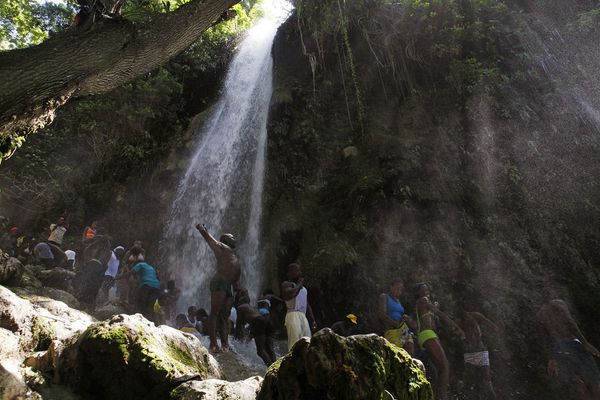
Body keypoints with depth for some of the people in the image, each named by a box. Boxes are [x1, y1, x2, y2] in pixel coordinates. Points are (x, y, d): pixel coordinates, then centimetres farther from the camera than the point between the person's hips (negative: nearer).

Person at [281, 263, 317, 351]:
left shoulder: (303, 288, 27)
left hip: (303, 316, 8)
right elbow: (289, 295, -22)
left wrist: (313, 319, 21)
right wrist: (299, 285, -7)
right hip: (293, 315, -8)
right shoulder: (287, 284, 1)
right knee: (295, 342, -16)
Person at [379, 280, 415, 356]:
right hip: (392, 331, -7)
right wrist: (397, 324, -12)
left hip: (404, 330, 7)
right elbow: (382, 315, -7)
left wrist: (405, 318, 2)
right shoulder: (384, 297, 5)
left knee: (411, 354, -7)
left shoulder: (398, 301, 24)